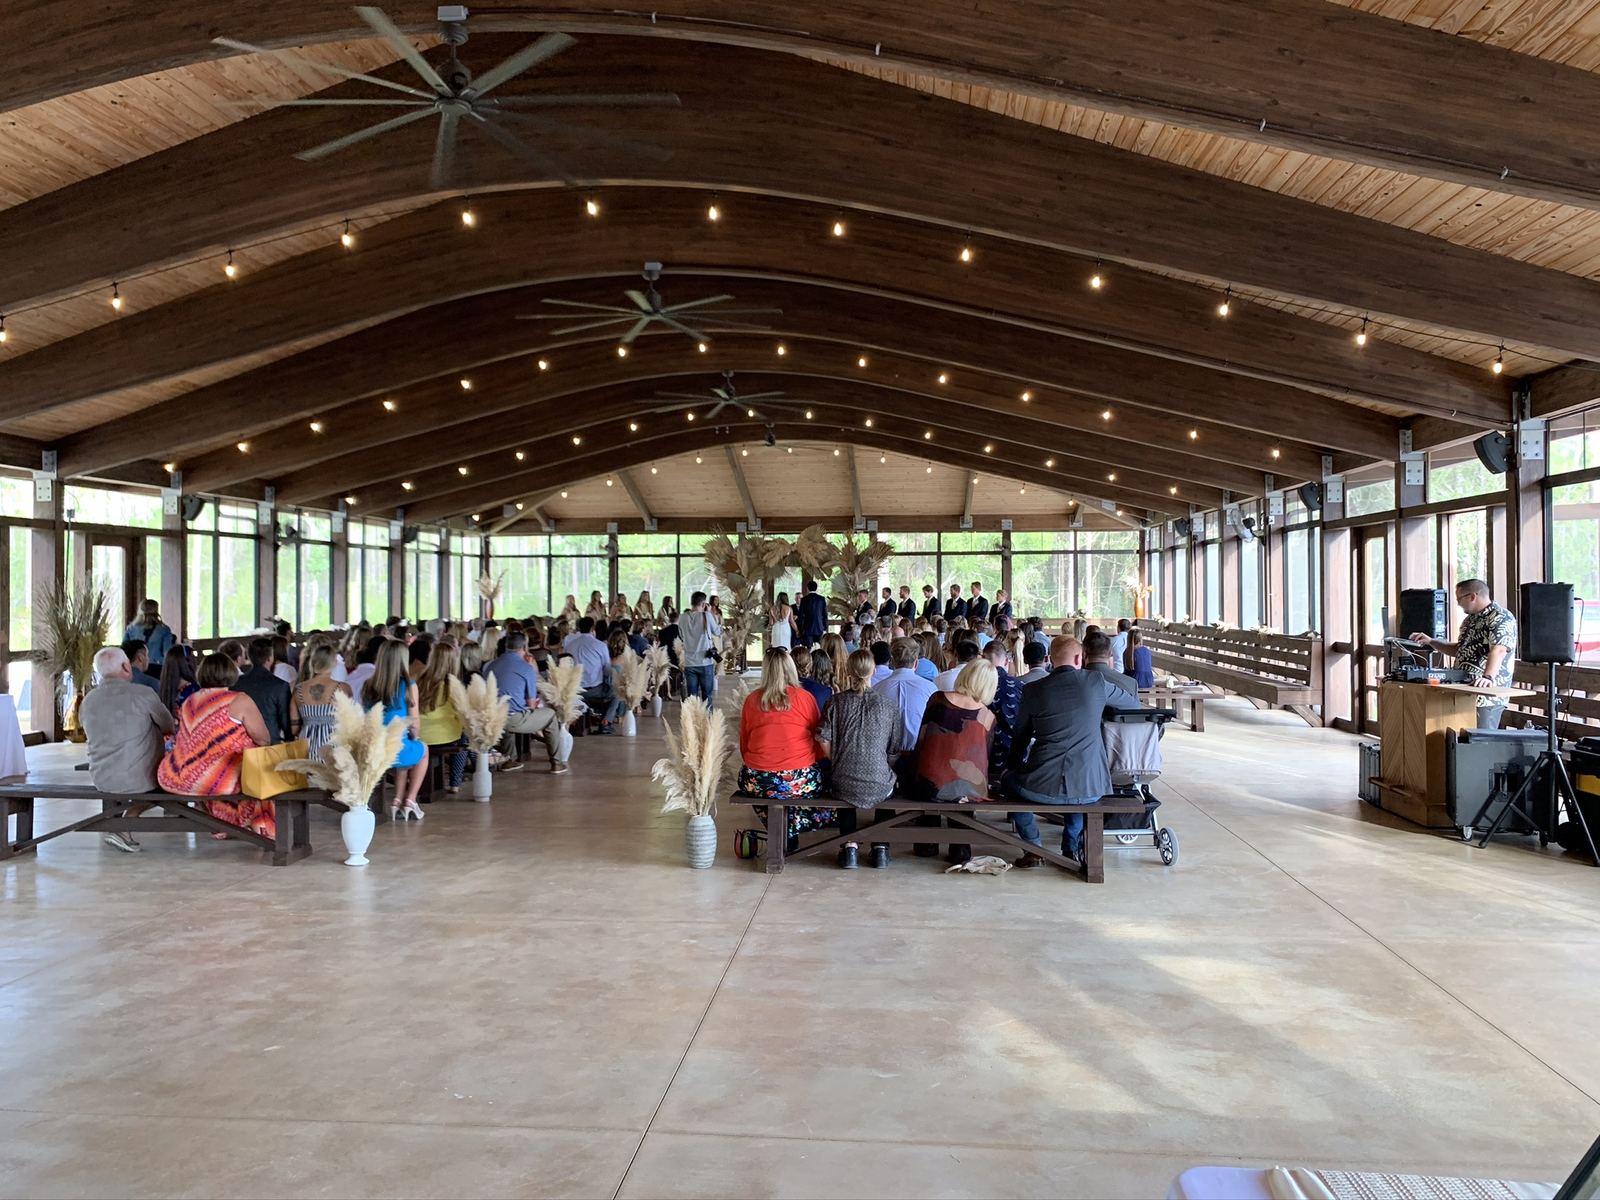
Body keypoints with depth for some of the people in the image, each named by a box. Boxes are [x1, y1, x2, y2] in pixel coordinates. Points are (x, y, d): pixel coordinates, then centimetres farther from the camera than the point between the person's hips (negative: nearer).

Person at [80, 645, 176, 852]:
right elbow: (169, 728, 0)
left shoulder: (87, 701, 5)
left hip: (101, 780, 7)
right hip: (140, 779, -7)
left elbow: (95, 737, 18)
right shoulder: (143, 694, -12)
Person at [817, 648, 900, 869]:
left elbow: (824, 740, -9)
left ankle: (849, 847, 25)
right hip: (878, 785, 0)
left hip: (843, 785, 0)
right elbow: (894, 749, 3)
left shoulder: (836, 702, -3)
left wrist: (836, 761, 9)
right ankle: (880, 848, 31)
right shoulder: (888, 705, -1)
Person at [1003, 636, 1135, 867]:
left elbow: (1019, 738, 12)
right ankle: (1072, 847, 31)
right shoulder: (1096, 681, 0)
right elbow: (1134, 703, 19)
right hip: (1090, 789, 2)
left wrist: (1011, 767, 30)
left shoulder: (1033, 689, 0)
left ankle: (1034, 848, 23)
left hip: (1041, 787, -2)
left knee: (1008, 780, 30)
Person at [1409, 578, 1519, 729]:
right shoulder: (1470, 619, 20)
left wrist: (1488, 678, -40)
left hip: (1487, 697, -9)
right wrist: (1431, 642, 22)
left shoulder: (1501, 618, -12)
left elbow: (1498, 650, -27)